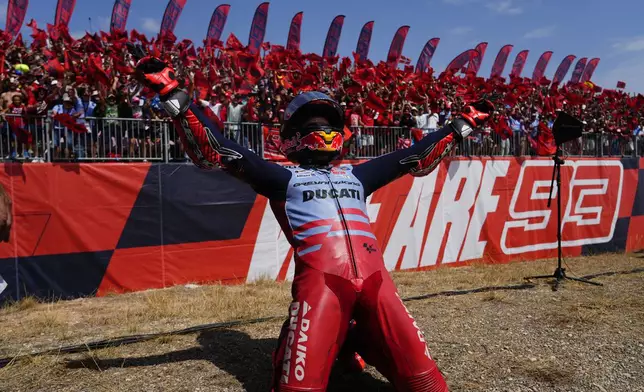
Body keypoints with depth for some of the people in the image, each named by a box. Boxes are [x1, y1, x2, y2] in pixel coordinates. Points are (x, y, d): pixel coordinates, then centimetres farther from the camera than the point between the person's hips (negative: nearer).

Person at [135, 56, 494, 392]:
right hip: (320, 278, -3)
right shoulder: (284, 177, 15)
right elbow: (216, 151, 6)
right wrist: (173, 95, -1)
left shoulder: (355, 175, 27)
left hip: (374, 276, 4)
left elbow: (417, 158, 31)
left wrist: (463, 125, 33)